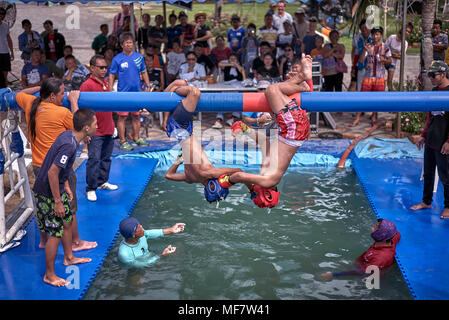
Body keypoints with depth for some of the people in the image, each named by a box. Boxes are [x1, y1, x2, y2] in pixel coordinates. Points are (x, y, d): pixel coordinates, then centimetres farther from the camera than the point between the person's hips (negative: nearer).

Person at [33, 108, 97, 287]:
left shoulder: (69, 135, 0)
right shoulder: (69, 145, -29)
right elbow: (52, 173, -29)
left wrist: (66, 187, 20)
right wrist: (58, 202, -22)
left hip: (57, 189, 10)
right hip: (47, 193, -10)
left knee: (68, 221, 22)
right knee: (56, 233, -2)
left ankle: (69, 257, 43)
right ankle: (49, 275, 12)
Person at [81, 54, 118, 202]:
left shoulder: (105, 82, 11)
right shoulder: (87, 85, -14)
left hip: (108, 130, 8)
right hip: (95, 132, -8)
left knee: (106, 158, 17)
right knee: (94, 159, -5)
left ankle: (102, 182, 32)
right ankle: (90, 189, 5)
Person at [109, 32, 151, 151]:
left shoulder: (139, 57, 7)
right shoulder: (117, 59, -3)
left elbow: (144, 72, 16)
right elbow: (112, 75, -2)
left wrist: (148, 86, 11)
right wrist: (110, 91, -8)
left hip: (136, 92, 4)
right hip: (123, 92, -4)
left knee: (136, 116, 11)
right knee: (122, 117, -2)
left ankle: (136, 138, 24)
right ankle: (123, 141, 4)